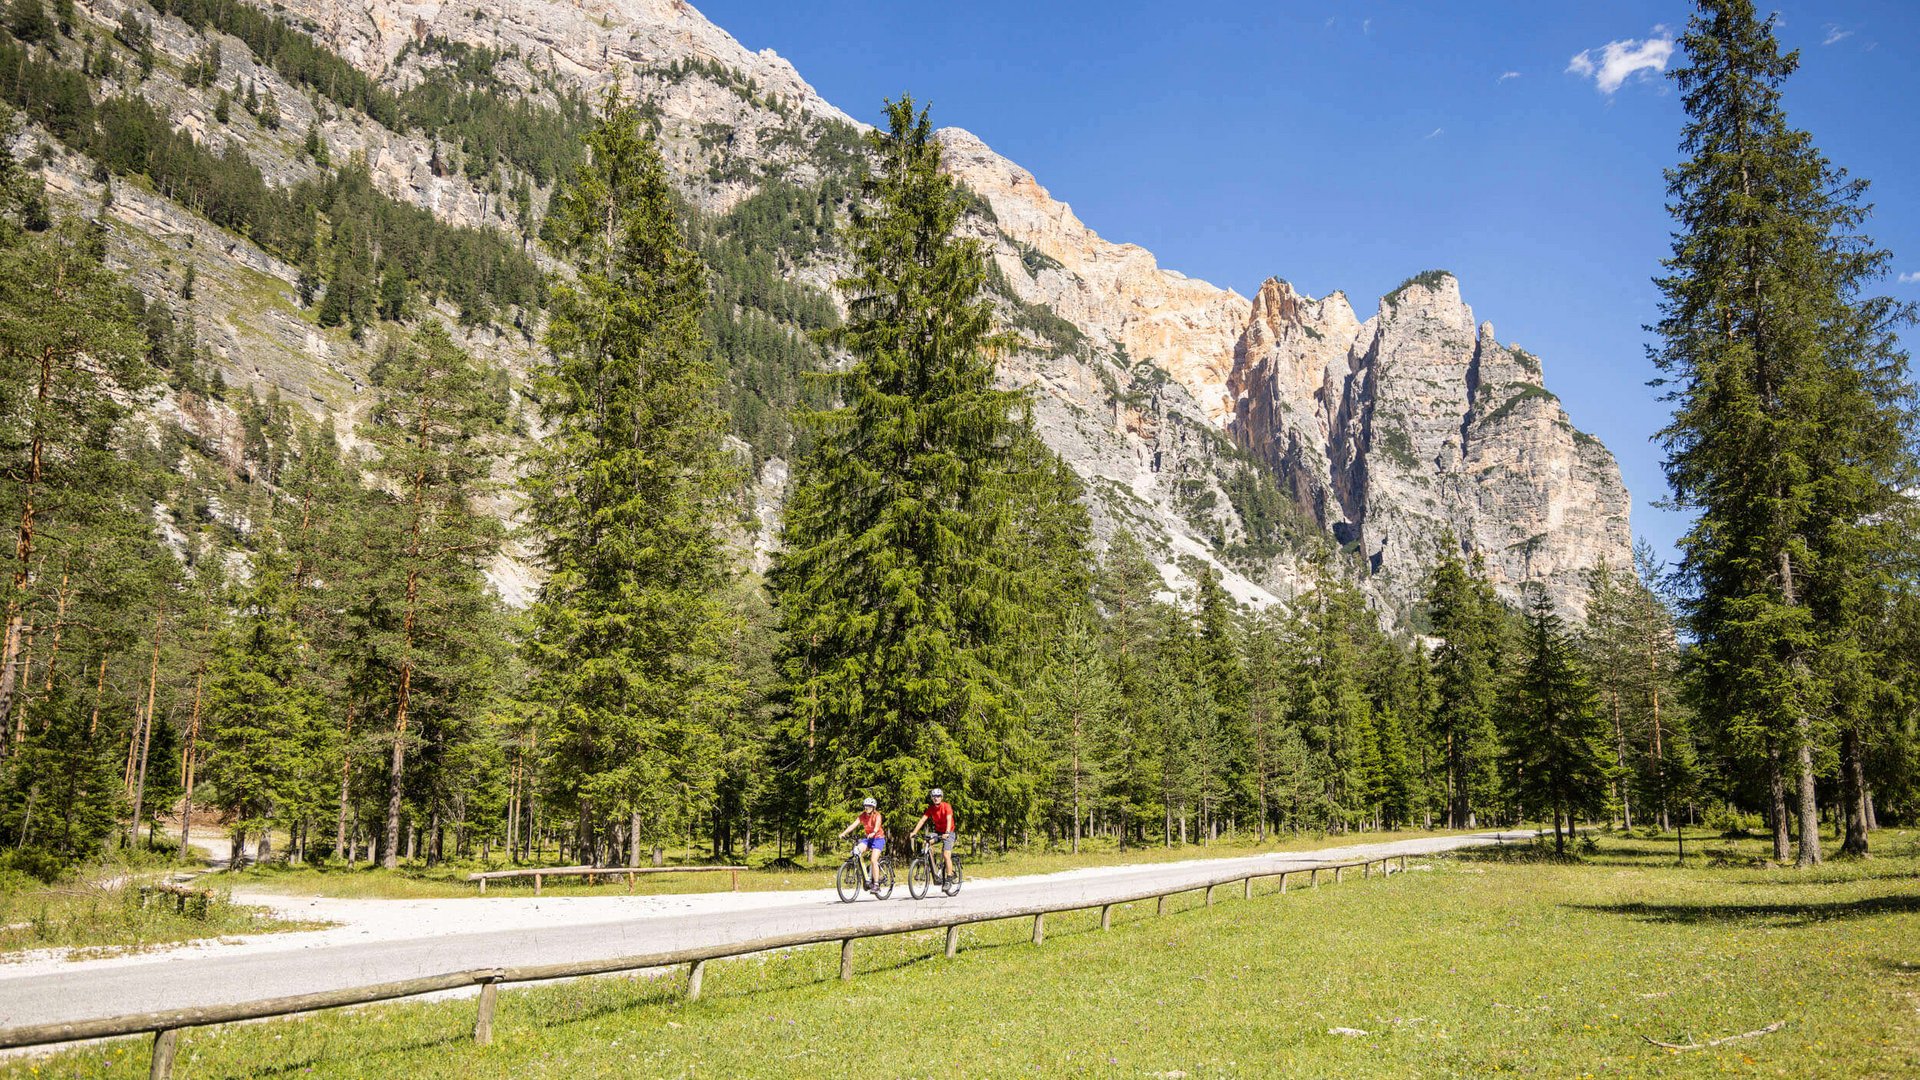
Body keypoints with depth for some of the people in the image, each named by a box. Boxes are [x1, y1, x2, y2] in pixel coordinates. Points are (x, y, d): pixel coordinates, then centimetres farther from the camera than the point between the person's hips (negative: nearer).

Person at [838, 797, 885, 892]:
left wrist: (873, 833, -54)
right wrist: (843, 833, -29)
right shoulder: (862, 816, -1)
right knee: (856, 850, -21)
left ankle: (876, 885, -11)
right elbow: (854, 824, -14)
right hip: (867, 838, 5)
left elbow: (877, 826, -33)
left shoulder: (877, 815, -13)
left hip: (878, 838, -5)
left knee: (873, 860, -19)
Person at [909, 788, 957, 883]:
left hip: (947, 833, -4)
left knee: (946, 855, -15)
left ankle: (949, 877, -4)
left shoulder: (946, 806, -19)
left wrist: (947, 833, -47)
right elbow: (922, 819, -12)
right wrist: (914, 832, -24)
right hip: (937, 831, 4)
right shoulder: (931, 808, -5)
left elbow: (949, 820, -31)